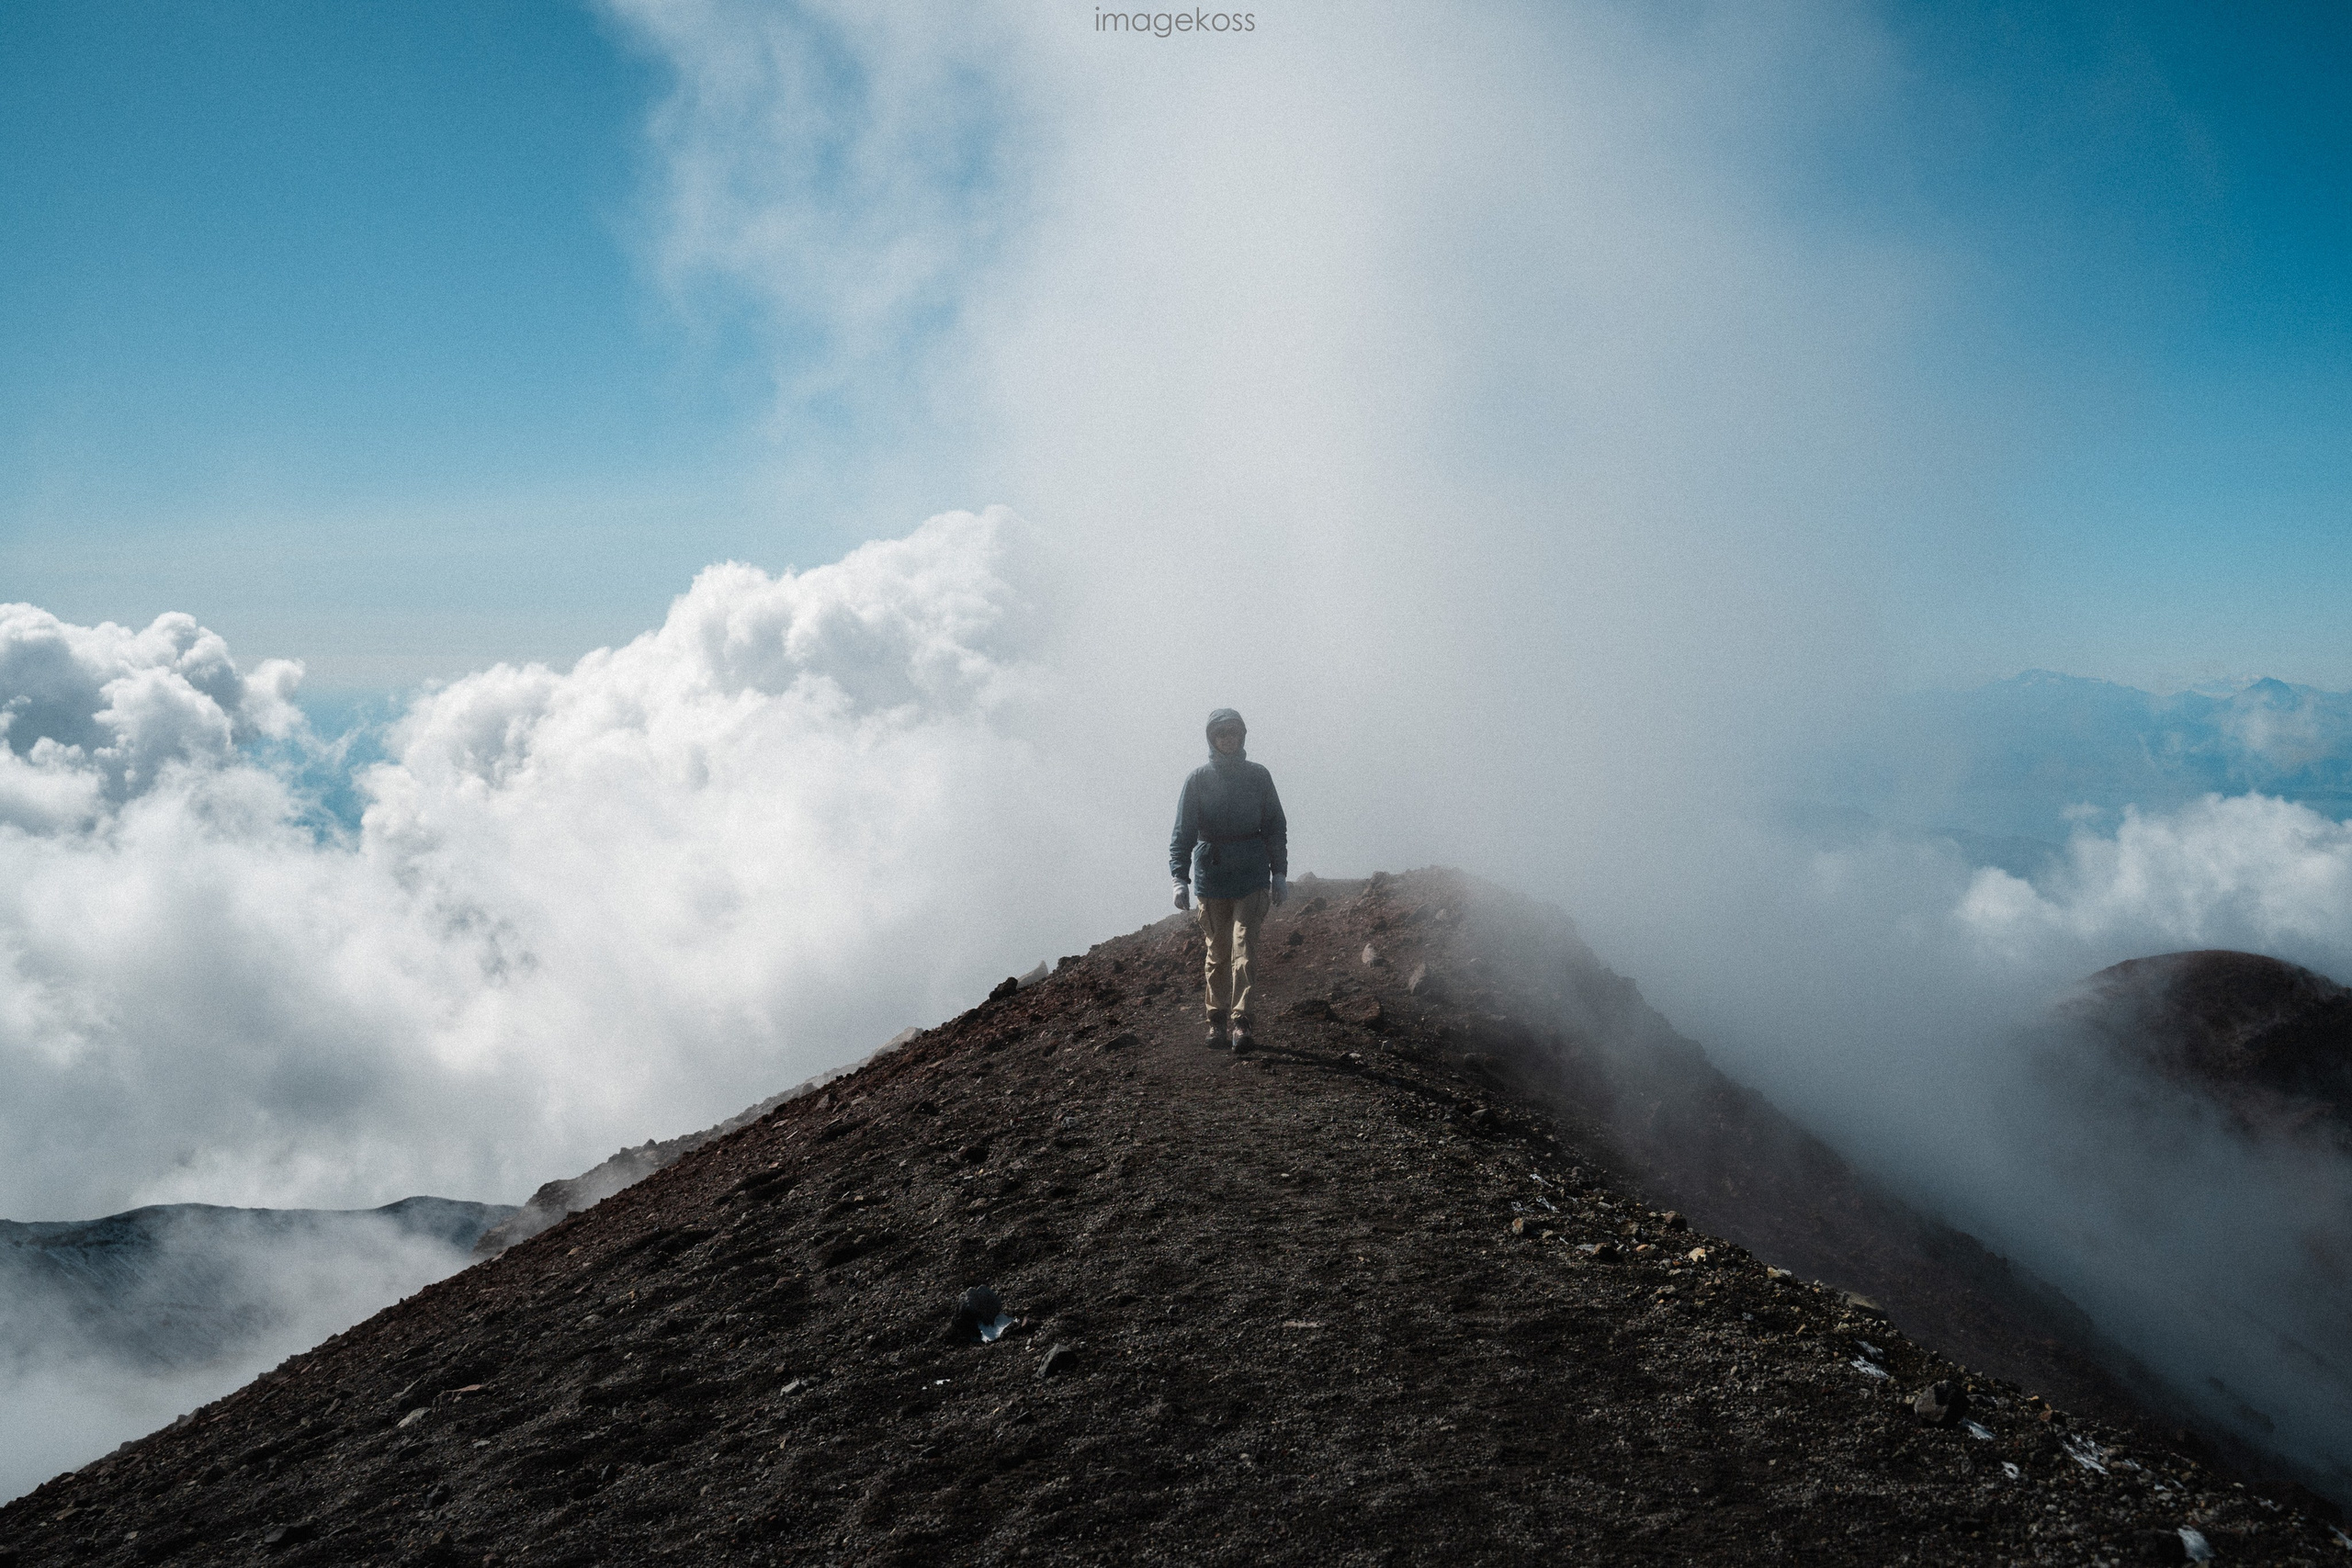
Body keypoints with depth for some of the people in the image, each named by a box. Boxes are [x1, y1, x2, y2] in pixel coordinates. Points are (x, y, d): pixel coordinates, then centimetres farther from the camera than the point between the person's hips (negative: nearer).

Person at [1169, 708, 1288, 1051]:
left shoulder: (1258, 775, 4)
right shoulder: (1199, 778, 1)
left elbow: (1275, 827, 10)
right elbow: (1183, 832, 0)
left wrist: (1280, 873, 6)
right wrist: (1179, 878, -10)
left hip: (1252, 877, 0)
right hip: (1211, 877, 1)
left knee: (1243, 948, -11)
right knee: (1217, 952, 8)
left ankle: (1240, 1021, -12)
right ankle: (1217, 1018, 20)